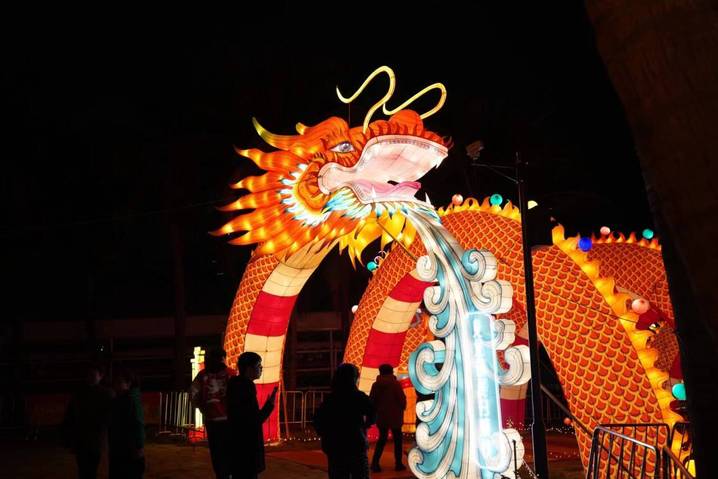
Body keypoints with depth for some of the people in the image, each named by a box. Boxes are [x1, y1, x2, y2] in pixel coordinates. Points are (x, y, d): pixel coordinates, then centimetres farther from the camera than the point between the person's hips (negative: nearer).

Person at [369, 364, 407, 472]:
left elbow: (372, 401, 2)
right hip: (395, 416, -3)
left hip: (381, 416, 3)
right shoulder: (395, 384, -11)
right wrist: (402, 408, 10)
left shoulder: (375, 385, 0)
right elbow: (402, 399, -10)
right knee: (397, 440, 10)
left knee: (382, 439, 13)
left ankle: (375, 463, 2)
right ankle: (398, 464, 11)